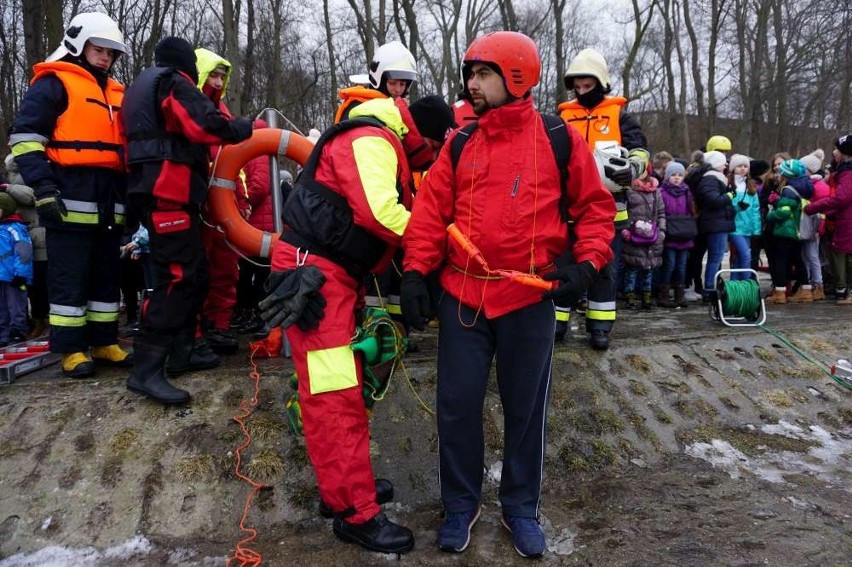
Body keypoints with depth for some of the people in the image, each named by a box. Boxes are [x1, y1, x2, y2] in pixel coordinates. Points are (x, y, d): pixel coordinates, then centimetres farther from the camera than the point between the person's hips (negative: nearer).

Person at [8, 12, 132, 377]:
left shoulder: (116, 94, 23)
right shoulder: (54, 83, 1)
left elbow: (126, 147, 28)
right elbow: (25, 137, -7)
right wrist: (43, 188, -17)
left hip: (109, 201, 7)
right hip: (70, 199, -7)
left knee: (107, 274, 9)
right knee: (69, 276, -4)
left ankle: (104, 342, 17)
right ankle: (71, 348, 2)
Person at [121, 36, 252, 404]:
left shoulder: (143, 86, 27)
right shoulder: (173, 83, -4)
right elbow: (205, 124, -17)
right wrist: (240, 129, -1)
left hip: (157, 192, 11)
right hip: (168, 194, -11)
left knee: (195, 274, 14)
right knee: (178, 278, -15)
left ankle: (182, 350, 20)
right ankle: (146, 370, -18)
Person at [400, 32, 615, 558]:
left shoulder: (560, 140, 0)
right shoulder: (460, 144, 8)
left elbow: (595, 206, 4)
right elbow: (431, 210, 4)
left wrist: (587, 262, -10)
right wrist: (416, 271, -6)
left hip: (530, 300, -2)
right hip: (462, 296, 2)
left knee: (526, 408, 10)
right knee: (458, 404, 7)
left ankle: (521, 507, 30)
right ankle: (461, 504, 27)